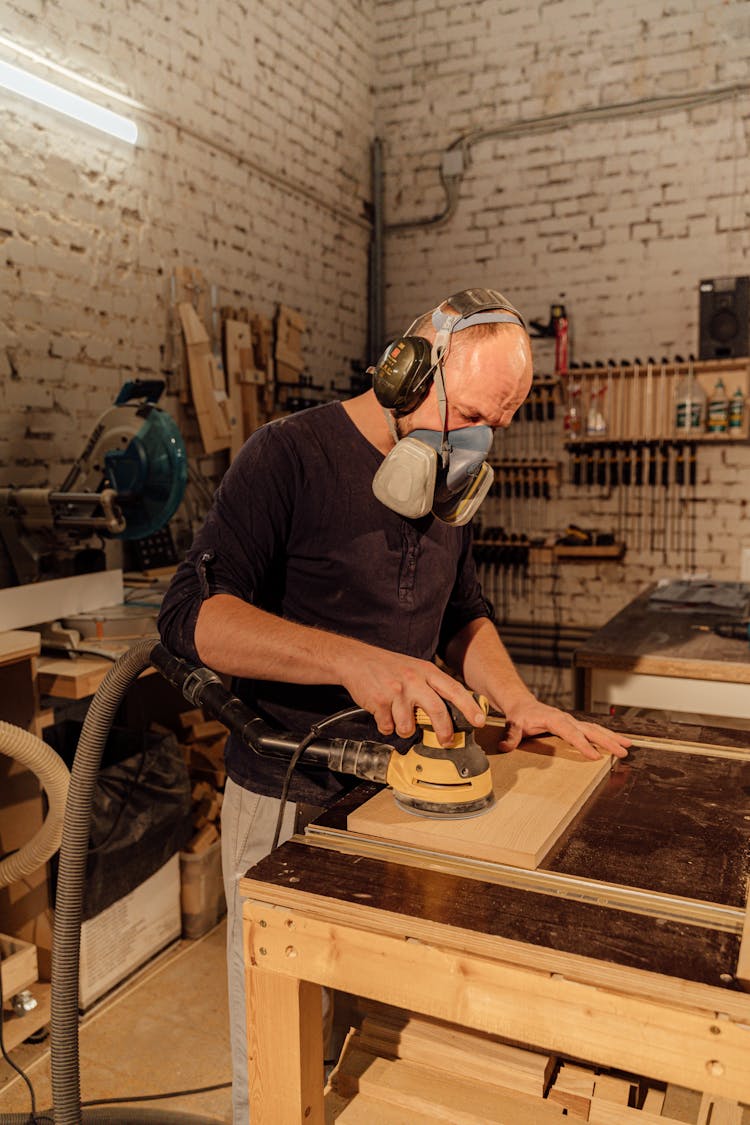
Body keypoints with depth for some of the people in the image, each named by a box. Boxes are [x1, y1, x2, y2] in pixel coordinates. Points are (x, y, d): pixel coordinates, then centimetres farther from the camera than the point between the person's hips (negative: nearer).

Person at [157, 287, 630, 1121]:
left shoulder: (450, 485, 7)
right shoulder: (291, 455, -15)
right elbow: (192, 615, -24)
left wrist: (520, 702, 1)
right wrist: (354, 660, -35)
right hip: (288, 796, -5)